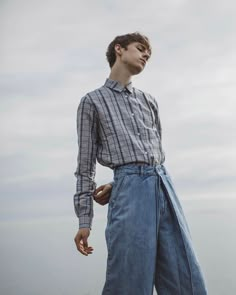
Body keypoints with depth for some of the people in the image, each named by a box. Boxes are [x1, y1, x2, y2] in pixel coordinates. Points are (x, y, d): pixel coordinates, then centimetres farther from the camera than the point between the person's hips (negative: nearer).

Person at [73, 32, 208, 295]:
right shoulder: (93, 101, 11)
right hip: (130, 188, -4)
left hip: (164, 184, 5)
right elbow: (86, 164, 7)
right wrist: (84, 219, 0)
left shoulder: (149, 101, 24)